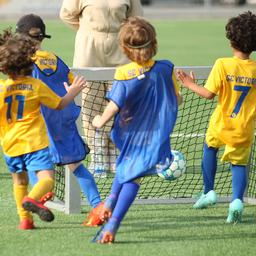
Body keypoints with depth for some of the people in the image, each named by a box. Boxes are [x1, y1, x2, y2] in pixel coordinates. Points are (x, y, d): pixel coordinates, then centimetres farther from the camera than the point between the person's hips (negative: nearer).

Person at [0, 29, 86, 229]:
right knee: (47, 178, -8)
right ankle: (33, 198, -38)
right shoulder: (36, 86, -5)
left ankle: (25, 219, 15)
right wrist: (73, 92, 25)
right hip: (35, 142, -2)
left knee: (19, 180, 19)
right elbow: (59, 104, 8)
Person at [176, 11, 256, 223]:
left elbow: (209, 94, -14)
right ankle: (237, 200, -14)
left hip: (221, 125, -1)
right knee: (239, 163, 11)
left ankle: (209, 191, 30)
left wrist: (190, 85, 1)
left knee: (210, 148, 29)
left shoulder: (222, 65, -16)